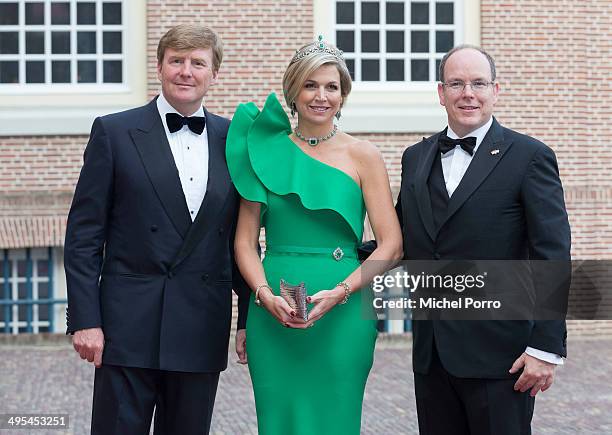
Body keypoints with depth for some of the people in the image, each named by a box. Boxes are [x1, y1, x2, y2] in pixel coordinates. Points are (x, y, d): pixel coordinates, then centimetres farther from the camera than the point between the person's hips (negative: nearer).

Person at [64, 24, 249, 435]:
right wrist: (85, 320, -8)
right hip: (129, 327, -3)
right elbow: (84, 235, -2)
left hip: (202, 333, 3)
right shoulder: (114, 132, 0)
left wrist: (249, 319, 7)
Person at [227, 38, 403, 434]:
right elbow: (245, 241, 6)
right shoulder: (267, 150, 6)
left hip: (342, 314, -1)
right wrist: (266, 295, -11)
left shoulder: (362, 156, 1)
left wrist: (339, 293, -15)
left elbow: (391, 246, -3)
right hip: (272, 315, 2)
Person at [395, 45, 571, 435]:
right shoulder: (416, 158, 13)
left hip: (498, 353, -5)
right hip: (431, 353, 5)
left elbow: (553, 258, -8)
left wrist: (547, 348, -14)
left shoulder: (529, 157, -4)